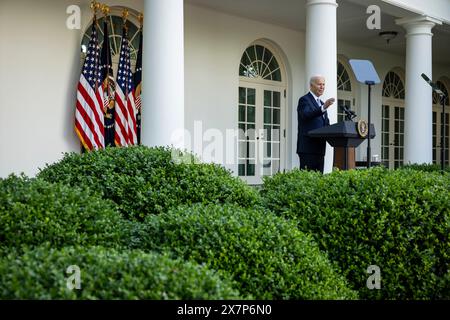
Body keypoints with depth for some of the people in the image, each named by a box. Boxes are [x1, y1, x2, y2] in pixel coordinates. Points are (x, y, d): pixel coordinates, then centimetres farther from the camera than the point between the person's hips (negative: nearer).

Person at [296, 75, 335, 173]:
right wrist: (323, 108, -38)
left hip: (319, 147, 8)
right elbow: (306, 115, -25)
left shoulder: (321, 103, 22)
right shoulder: (304, 100, -5)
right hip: (308, 147, -8)